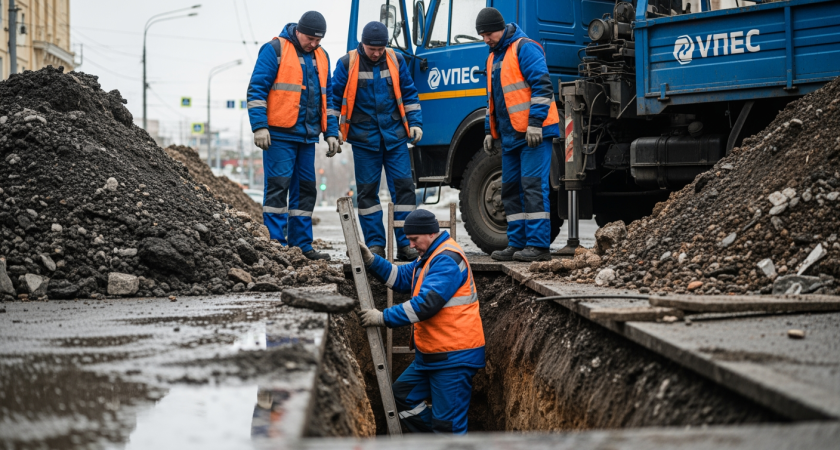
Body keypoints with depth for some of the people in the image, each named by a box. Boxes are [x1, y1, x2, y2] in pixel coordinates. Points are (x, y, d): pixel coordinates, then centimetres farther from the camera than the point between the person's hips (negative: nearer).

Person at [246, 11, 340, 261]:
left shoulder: (321, 57, 14)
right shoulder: (274, 50, -6)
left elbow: (327, 97, 20)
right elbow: (256, 89, -9)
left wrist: (331, 132, 13)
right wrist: (259, 126, -16)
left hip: (307, 137, 7)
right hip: (280, 135, -7)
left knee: (306, 189, 8)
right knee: (278, 185, -9)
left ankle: (301, 245, 14)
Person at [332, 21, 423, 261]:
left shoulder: (396, 61, 3)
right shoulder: (347, 64, -4)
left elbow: (409, 94, 12)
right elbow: (334, 98, 3)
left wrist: (415, 123, 3)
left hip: (395, 136, 1)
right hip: (364, 138, -1)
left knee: (404, 187, -3)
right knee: (367, 191, 2)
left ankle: (405, 244, 1)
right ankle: (375, 245, 10)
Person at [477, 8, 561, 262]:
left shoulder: (525, 48, -7)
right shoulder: (493, 58, 20)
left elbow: (542, 86, -15)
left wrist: (535, 122, -21)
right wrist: (489, 131, 21)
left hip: (533, 134, -9)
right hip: (510, 136, 9)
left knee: (533, 186, -12)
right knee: (511, 189, 8)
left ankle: (538, 245, -12)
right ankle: (517, 244, 13)